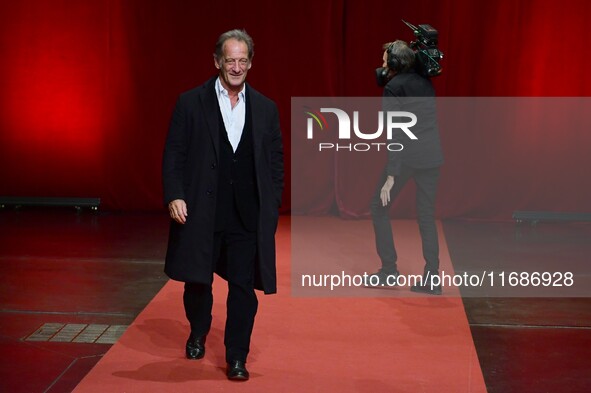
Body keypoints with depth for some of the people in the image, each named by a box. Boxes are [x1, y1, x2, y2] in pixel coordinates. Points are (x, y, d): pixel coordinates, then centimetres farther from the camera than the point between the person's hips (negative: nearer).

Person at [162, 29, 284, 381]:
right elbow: (174, 154, -1)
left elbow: (276, 162, 9)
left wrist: (272, 208, 4)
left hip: (249, 216, 1)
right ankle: (198, 335, 40)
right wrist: (174, 196, -13)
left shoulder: (266, 109, 7)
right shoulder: (191, 103, 0)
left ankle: (237, 358, 10)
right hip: (200, 211, -1)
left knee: (243, 287, 0)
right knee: (197, 280, 13)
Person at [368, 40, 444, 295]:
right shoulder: (425, 83, 14)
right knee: (426, 214, 11)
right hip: (432, 156, 6)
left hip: (407, 156, -6)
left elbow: (395, 132, -14)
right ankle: (431, 278, 6)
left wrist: (391, 175, -16)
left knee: (379, 207, 9)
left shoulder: (393, 87, -6)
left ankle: (389, 269, 8)